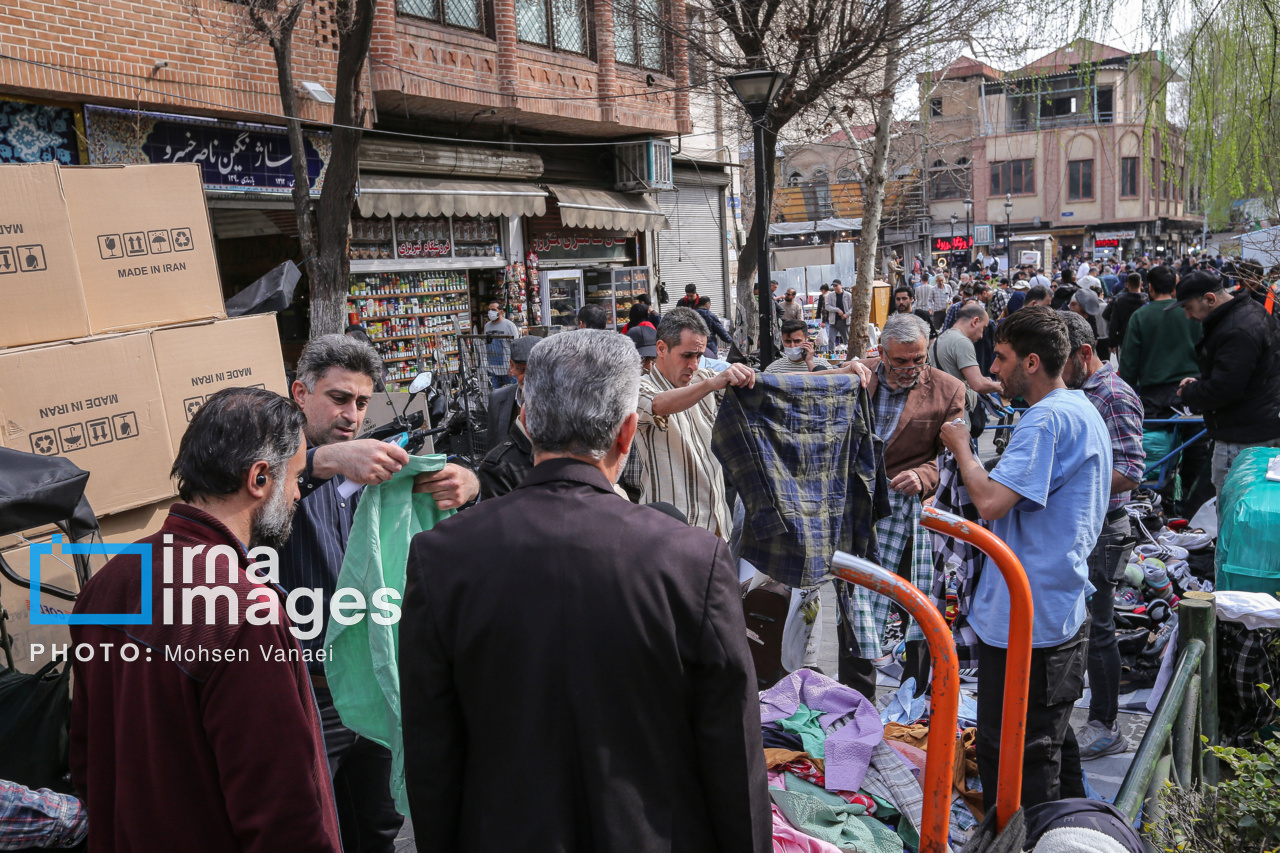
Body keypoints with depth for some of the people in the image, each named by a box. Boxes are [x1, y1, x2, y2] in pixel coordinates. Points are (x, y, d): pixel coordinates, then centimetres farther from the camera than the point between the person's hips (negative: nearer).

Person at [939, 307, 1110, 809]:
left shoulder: (1047, 418, -21)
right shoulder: (1082, 410, 13)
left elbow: (990, 501, -30)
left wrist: (962, 448, -12)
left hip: (1023, 619, -11)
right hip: (1062, 611, 11)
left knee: (1010, 755, 1)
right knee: (1052, 740, 24)